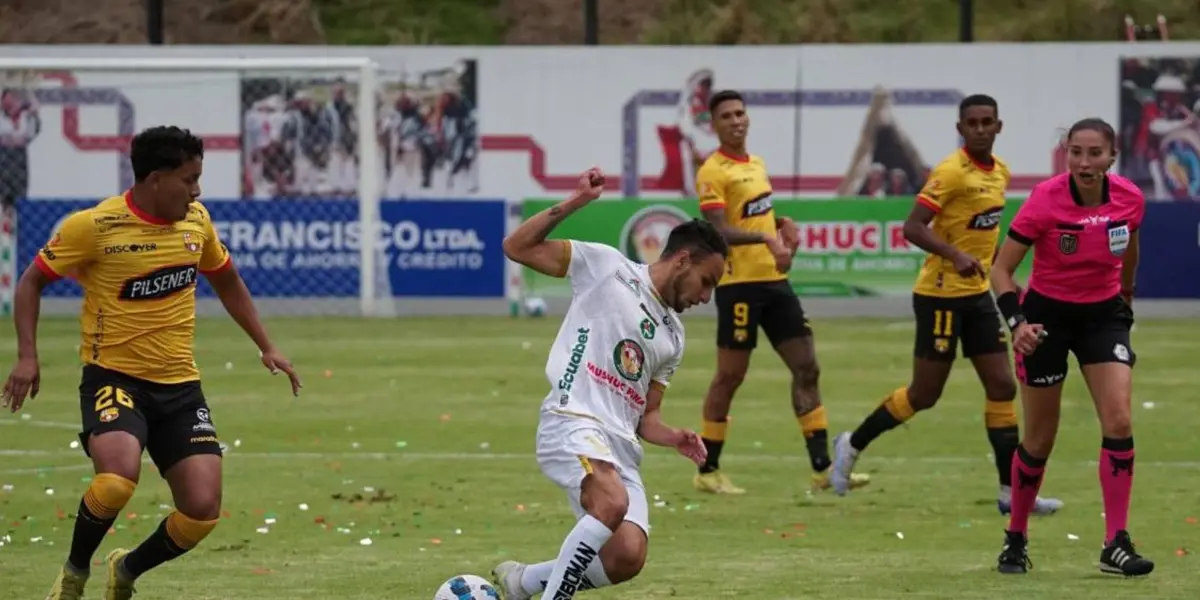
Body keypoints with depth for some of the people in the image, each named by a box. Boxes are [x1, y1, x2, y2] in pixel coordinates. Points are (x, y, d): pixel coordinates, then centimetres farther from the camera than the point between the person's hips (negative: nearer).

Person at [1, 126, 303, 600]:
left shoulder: (196, 221, 4)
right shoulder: (95, 226, -12)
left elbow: (226, 282, 23)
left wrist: (266, 347, 18)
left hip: (180, 386, 5)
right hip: (113, 377, -5)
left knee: (203, 511, -7)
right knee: (118, 480, -32)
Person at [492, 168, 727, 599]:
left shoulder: (672, 337, 24)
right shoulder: (607, 267, 6)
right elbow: (517, 247, 2)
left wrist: (675, 439, 5)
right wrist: (575, 203, -9)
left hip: (622, 446, 7)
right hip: (573, 423, -7)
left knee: (627, 559, -12)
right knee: (613, 503, -34)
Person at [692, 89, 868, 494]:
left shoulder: (756, 164, 15)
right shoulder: (713, 172, -11)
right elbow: (720, 231, -22)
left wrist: (783, 225, 7)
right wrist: (767, 239, -35)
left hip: (774, 280, 8)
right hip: (740, 283, -8)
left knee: (806, 368, 4)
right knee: (730, 376, -1)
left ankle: (822, 467, 5)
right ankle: (707, 471, 10)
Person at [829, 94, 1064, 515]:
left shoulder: (1000, 172, 8)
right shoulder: (951, 172, -17)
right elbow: (913, 228, -23)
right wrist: (955, 256, -35)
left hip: (978, 294, 8)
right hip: (941, 295, -8)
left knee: (1002, 387, 2)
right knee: (924, 394, 0)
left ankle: (1011, 491, 4)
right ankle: (852, 446, 20)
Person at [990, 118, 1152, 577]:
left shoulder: (1130, 199, -11)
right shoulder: (1046, 200, -22)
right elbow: (1001, 270, -17)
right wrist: (1017, 323, -31)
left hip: (1103, 314, 3)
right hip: (1047, 316, -2)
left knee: (1118, 422, -14)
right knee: (1039, 439, 4)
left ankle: (1116, 545, -10)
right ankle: (1015, 539, 24)